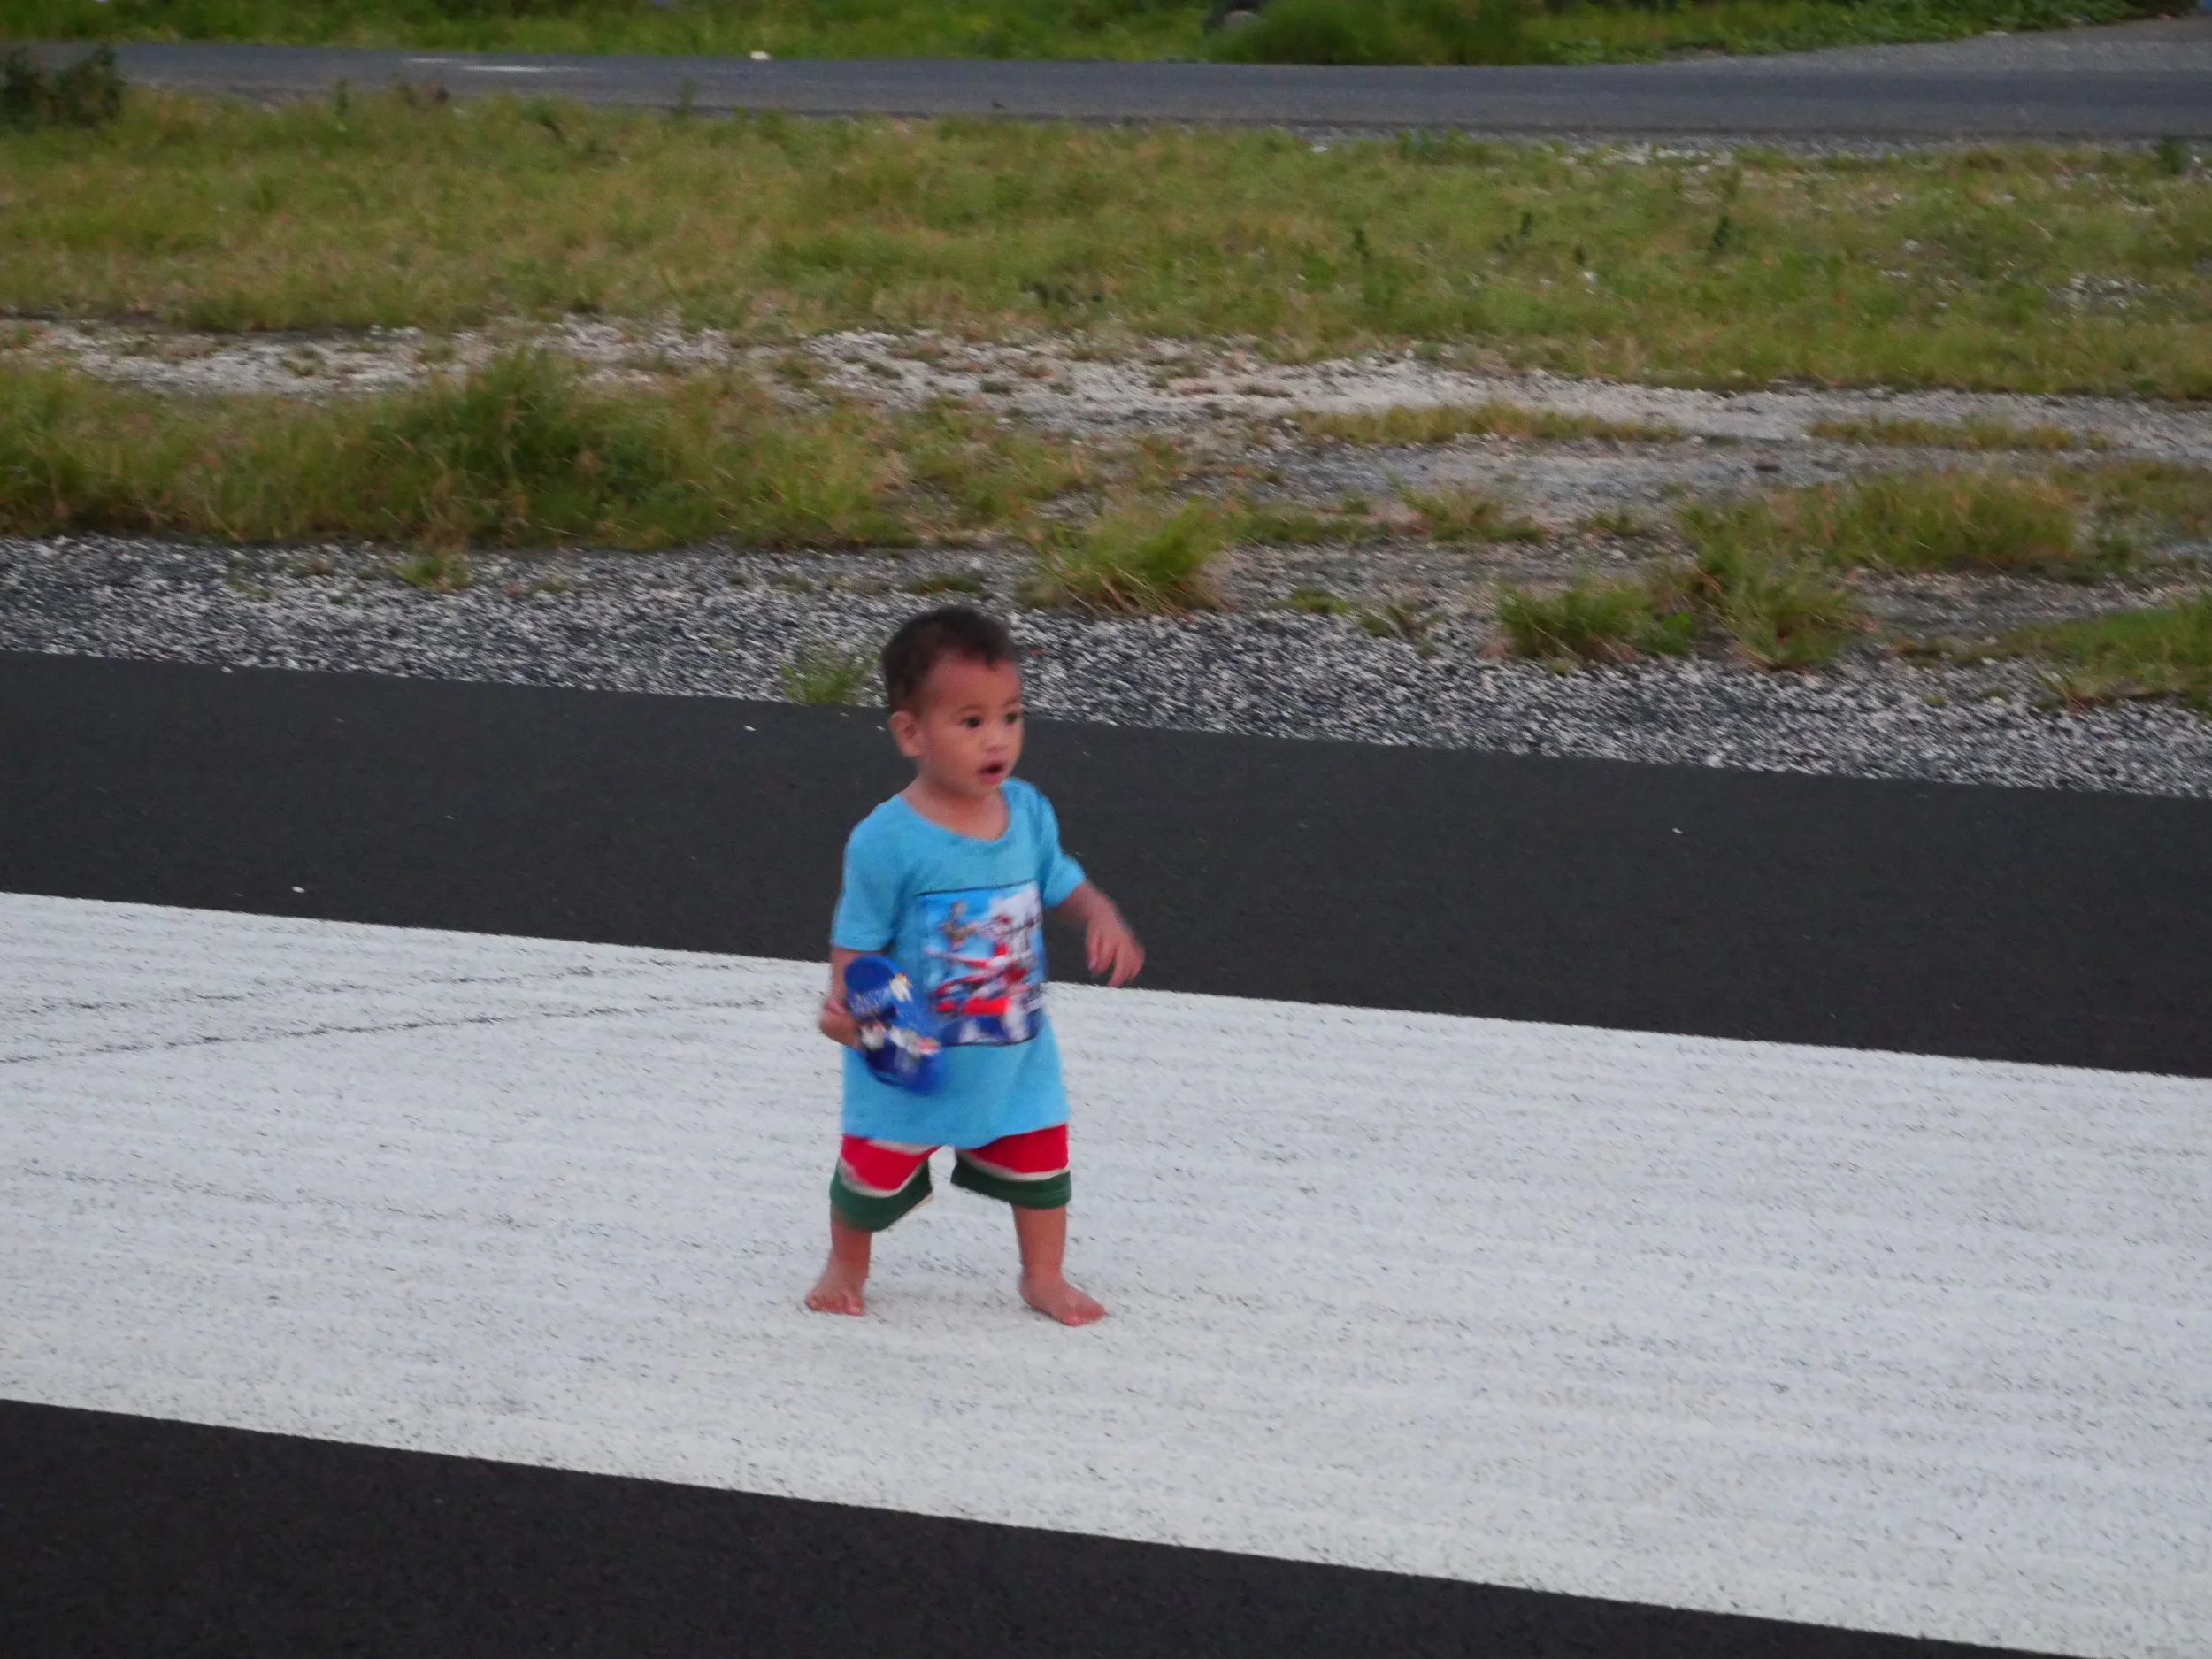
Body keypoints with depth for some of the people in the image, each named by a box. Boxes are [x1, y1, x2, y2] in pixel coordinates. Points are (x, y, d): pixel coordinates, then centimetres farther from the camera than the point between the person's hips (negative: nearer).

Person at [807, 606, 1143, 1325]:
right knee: (875, 1176, 15)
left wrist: (1102, 919, -10)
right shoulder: (886, 840, -24)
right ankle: (846, 1267, 43)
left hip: (1018, 1058, 4)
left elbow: (1063, 883, 9)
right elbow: (856, 941, -18)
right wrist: (844, 1003, -35)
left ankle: (1044, 1277, 40)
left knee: (1040, 1164, 16)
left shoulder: (1027, 812, -6)